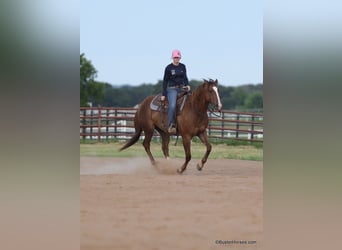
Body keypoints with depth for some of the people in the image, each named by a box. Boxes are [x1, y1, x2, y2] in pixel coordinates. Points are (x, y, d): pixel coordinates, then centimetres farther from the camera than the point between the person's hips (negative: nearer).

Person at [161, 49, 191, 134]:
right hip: (172, 89, -5)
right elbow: (165, 81, 0)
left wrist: (187, 85, -11)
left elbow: (185, 77, 12)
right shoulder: (169, 68, -2)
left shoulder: (183, 67, 9)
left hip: (181, 88, 5)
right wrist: (163, 94, -3)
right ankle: (170, 125, -29)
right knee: (172, 105, -29)